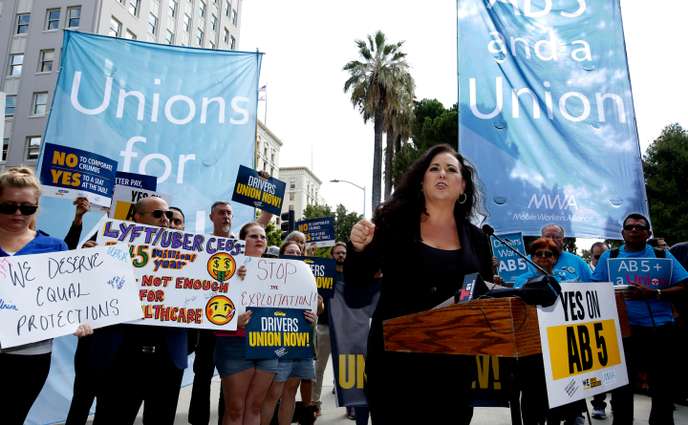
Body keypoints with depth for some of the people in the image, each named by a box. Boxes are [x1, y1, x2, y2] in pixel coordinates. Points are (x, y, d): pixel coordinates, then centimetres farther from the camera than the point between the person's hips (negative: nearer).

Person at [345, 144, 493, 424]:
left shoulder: (476, 238, 6)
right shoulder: (394, 221, -2)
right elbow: (356, 282, -5)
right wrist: (358, 248, -23)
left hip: (454, 360, 3)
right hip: (396, 353, -2)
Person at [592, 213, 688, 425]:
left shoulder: (663, 255, 6)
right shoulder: (609, 256, 6)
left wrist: (653, 293, -16)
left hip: (660, 332, 0)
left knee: (663, 388, 11)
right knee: (621, 388, 9)